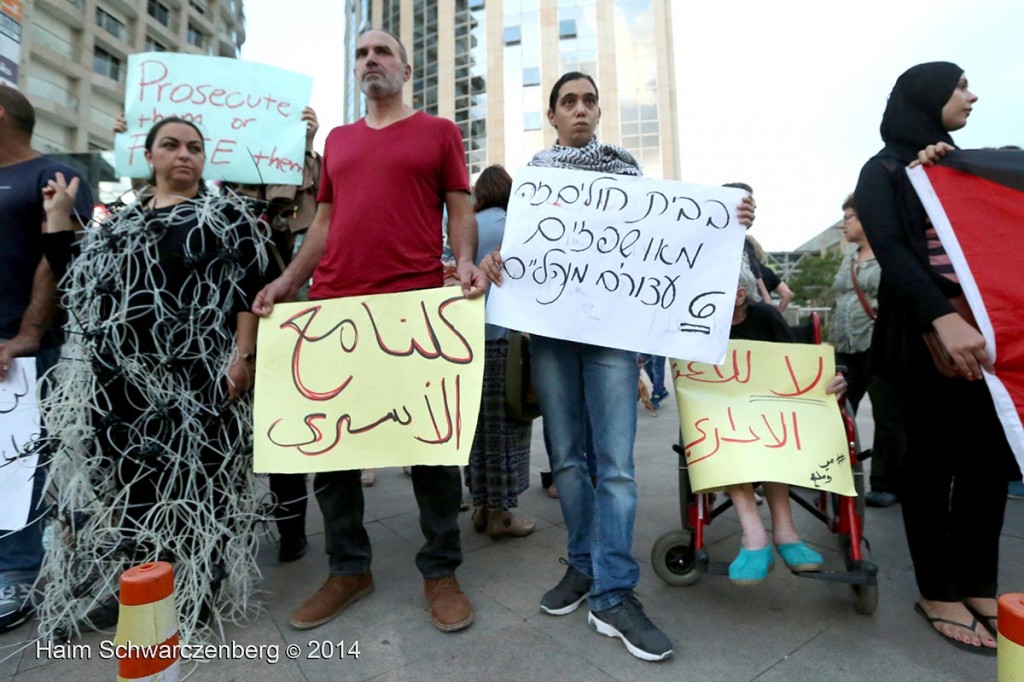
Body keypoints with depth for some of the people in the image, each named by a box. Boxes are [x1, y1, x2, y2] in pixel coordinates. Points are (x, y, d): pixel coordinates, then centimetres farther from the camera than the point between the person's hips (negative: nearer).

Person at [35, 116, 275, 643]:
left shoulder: (227, 217, 2)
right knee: (128, 476, 12)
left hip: (195, 375, -5)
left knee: (192, 475, 1)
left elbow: (250, 291, -7)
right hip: (122, 376, 6)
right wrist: (58, 218, 15)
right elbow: (78, 283, 19)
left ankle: (198, 589, 15)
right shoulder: (120, 222, 19)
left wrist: (243, 356, -16)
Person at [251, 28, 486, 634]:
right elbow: (325, 221, 21)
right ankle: (349, 568, 26)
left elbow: (460, 210, 5)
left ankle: (441, 571, 19)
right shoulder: (337, 140, 23)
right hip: (332, 306, 5)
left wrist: (466, 262, -14)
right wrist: (288, 280, 9)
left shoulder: (439, 132, 11)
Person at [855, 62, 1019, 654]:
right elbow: (890, 249, -14)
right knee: (935, 459, -1)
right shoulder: (884, 171, 1)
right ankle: (938, 593, 13)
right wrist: (943, 318, -26)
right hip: (925, 332, -6)